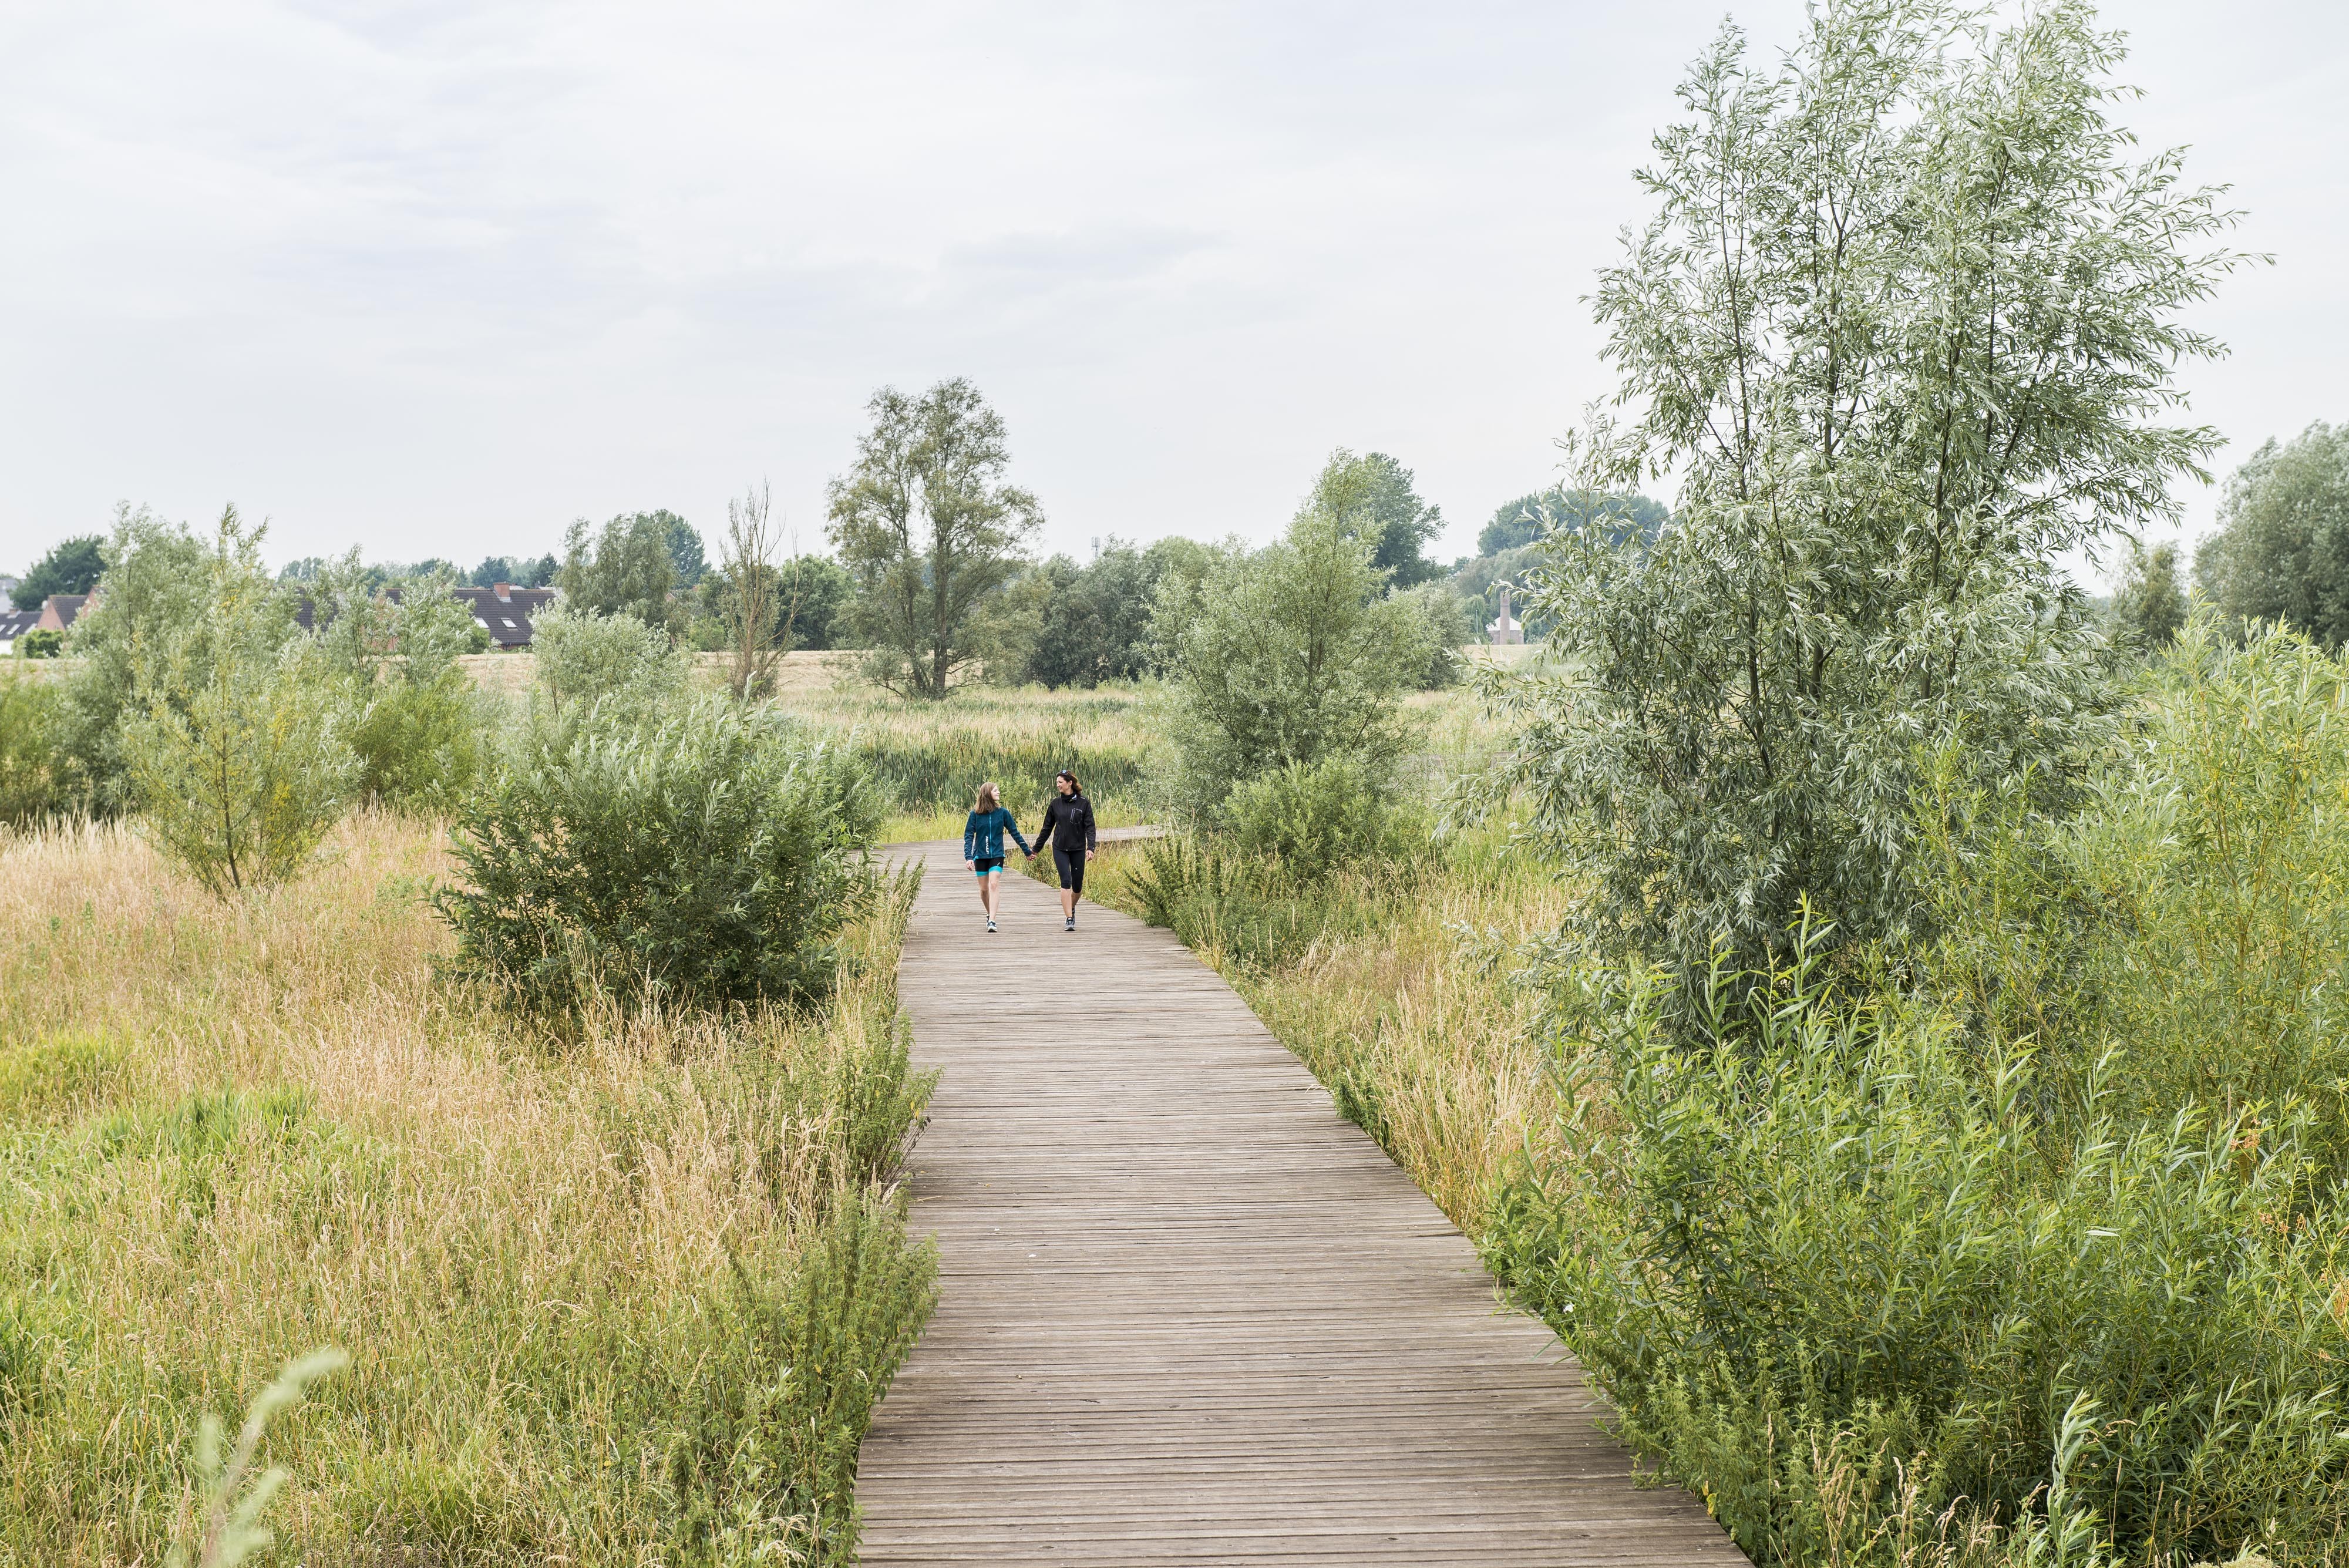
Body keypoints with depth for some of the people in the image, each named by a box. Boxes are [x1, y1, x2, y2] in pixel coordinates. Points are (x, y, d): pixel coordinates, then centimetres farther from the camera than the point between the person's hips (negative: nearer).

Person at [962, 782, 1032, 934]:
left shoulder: (1003, 813, -1)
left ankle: (992, 921, -20)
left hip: (997, 855, -1)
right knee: (984, 889, 9)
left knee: (994, 885, -16)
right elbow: (968, 836, -3)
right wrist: (968, 857, -14)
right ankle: (990, 914, 33)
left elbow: (1015, 833, 7)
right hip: (980, 856, 1)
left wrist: (1027, 851, 12)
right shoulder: (975, 814, -3)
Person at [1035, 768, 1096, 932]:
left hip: (1078, 849, 0)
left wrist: (1090, 848, -16)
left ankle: (1072, 908, 37)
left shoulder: (1084, 804, 0)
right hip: (1060, 849, 0)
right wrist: (1036, 849, 15)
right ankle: (1069, 919, -15)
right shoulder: (1055, 805, 6)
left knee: (1077, 886, 5)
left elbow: (1090, 827, -4)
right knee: (1066, 881, -14)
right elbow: (1047, 828, 13)